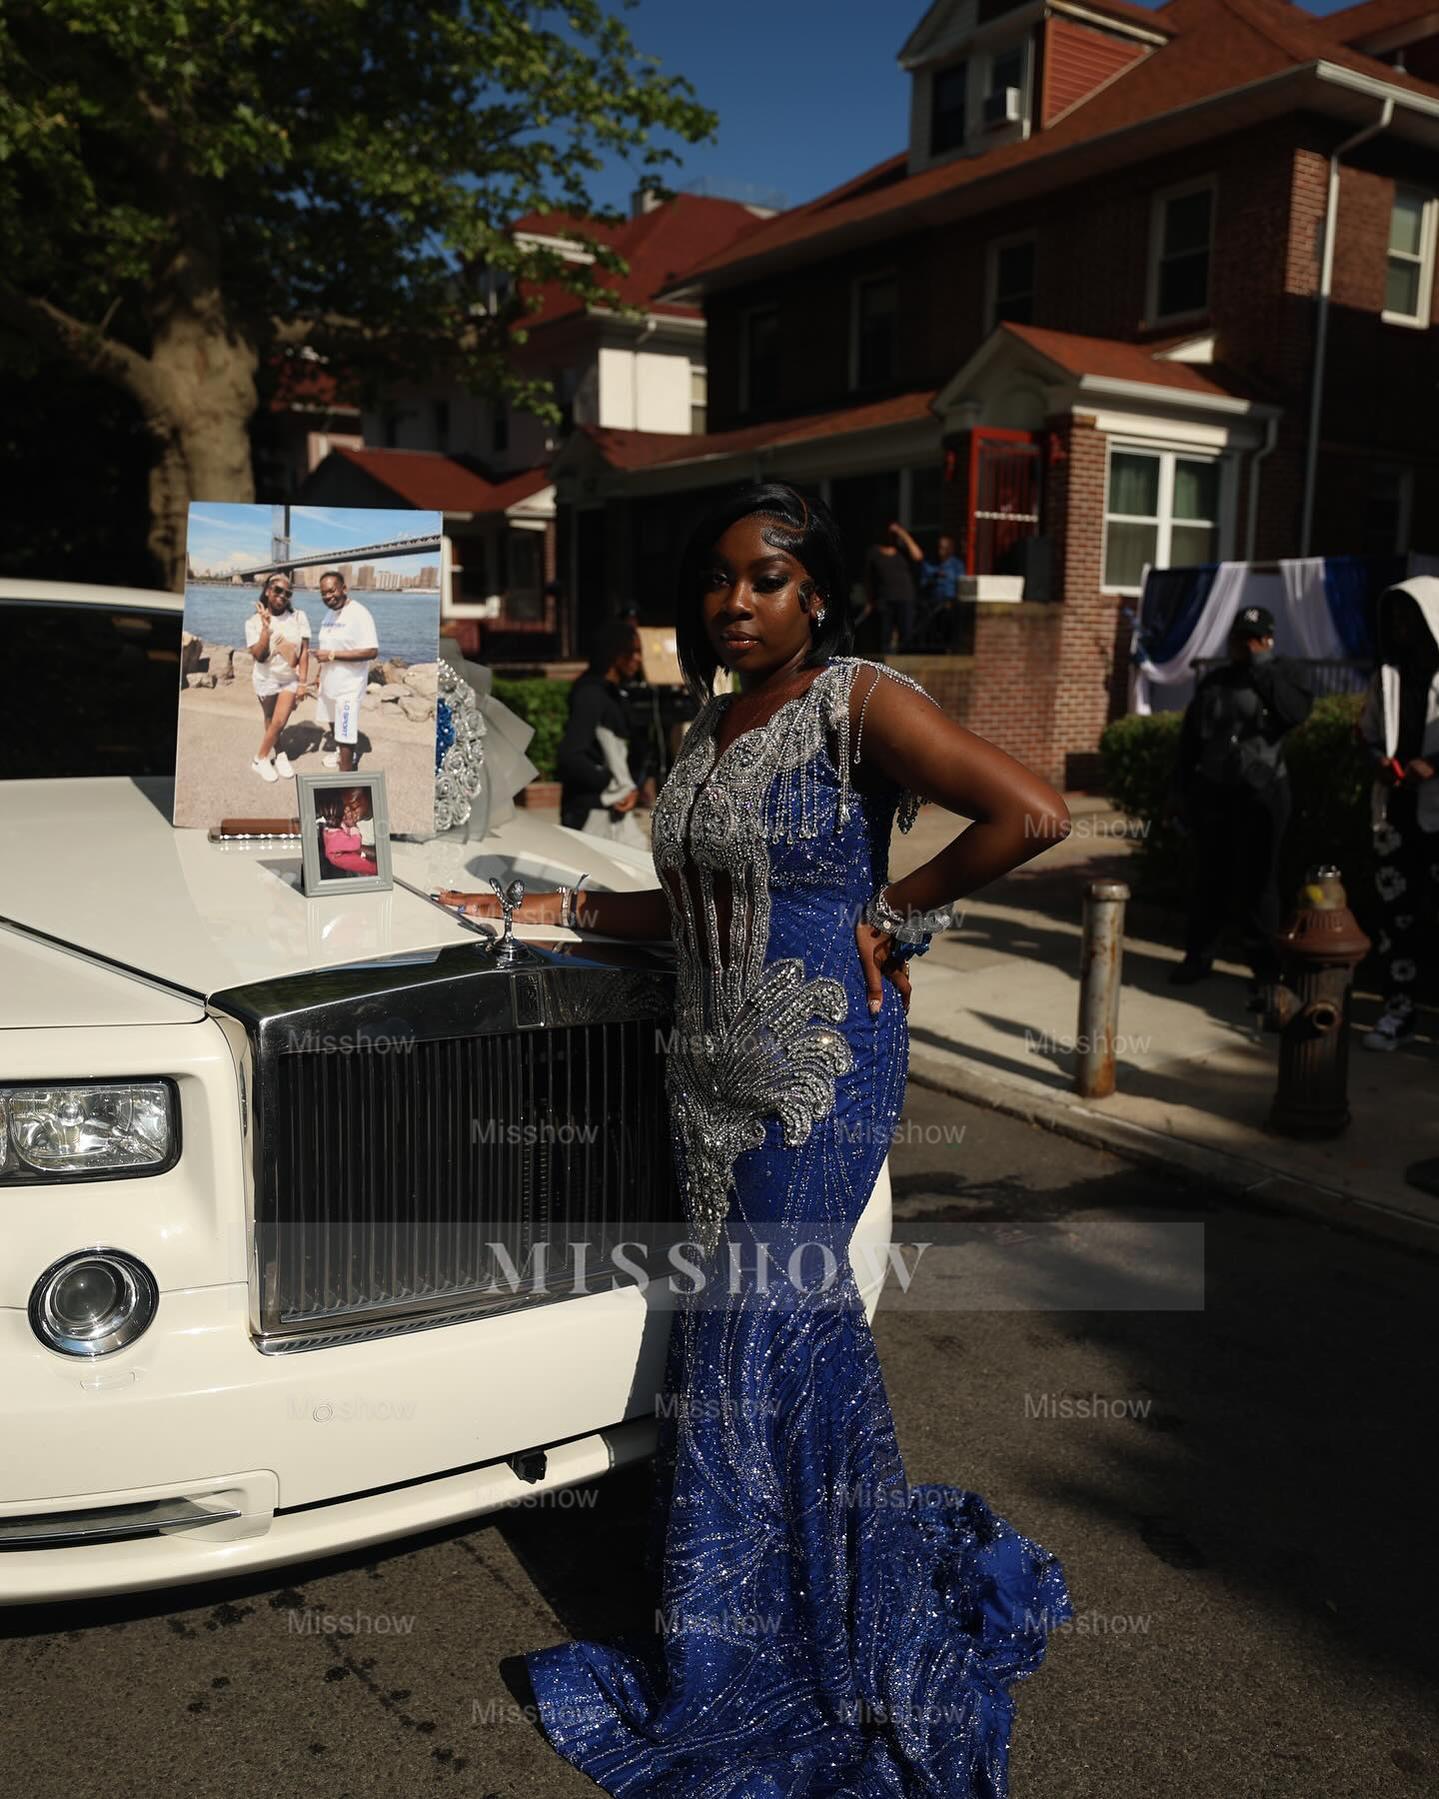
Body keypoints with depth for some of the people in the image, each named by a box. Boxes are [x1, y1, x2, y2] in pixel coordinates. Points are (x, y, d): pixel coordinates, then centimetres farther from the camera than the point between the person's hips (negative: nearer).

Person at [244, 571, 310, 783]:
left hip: (290, 678, 0)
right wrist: (266, 627, -28)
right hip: (266, 678, 0)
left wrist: (302, 682, -9)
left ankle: (261, 759, 14)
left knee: (279, 722, -4)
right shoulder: (254, 621, -12)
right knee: (271, 722, 10)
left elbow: (304, 652, -7)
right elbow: (259, 655, -19)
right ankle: (280, 755, 29)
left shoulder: (299, 617, -10)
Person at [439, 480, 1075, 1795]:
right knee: (800, 1319, 13)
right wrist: (546, 910, 13)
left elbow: (1033, 813, -21)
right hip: (717, 1065, 7)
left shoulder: (860, 701, -11)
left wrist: (892, 912, -14)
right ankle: (896, 1567, 35)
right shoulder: (712, 725, 12)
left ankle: (738, 1671, 20)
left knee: (758, 1330, -1)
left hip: (823, 1063, -7)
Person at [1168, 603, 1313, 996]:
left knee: (1257, 883, -6)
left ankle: (1266, 971, -3)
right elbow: (1190, 739, 13)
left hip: (1260, 795, -3)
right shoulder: (1213, 681, 11)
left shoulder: (1280, 673, 2)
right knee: (1208, 878, 10)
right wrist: (1180, 790, 9)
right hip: (1212, 791, 4)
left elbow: (1297, 712, -20)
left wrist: (1263, 667, -19)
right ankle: (1199, 954, 23)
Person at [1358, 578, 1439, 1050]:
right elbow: (1368, 735, 20)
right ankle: (1398, 1008, 9)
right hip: (1397, 812, 4)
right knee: (1397, 910, 4)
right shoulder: (1388, 675, 11)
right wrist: (1380, 761, 0)